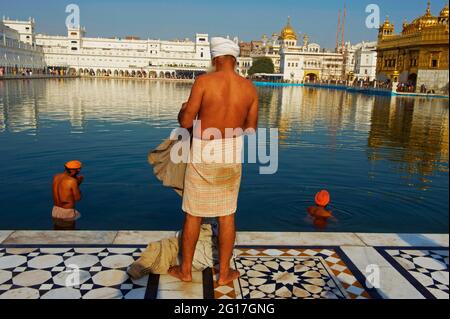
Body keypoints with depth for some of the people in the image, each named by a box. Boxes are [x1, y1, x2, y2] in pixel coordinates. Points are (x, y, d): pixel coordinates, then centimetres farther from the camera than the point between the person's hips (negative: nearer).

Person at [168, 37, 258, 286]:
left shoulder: (204, 81, -13)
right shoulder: (250, 88, -1)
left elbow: (185, 122, -12)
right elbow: (251, 129, 6)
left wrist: (183, 109, 11)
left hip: (203, 155, -3)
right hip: (231, 155, 3)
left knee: (193, 214, 12)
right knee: (227, 215, 14)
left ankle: (185, 270, 26)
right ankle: (224, 273, 24)